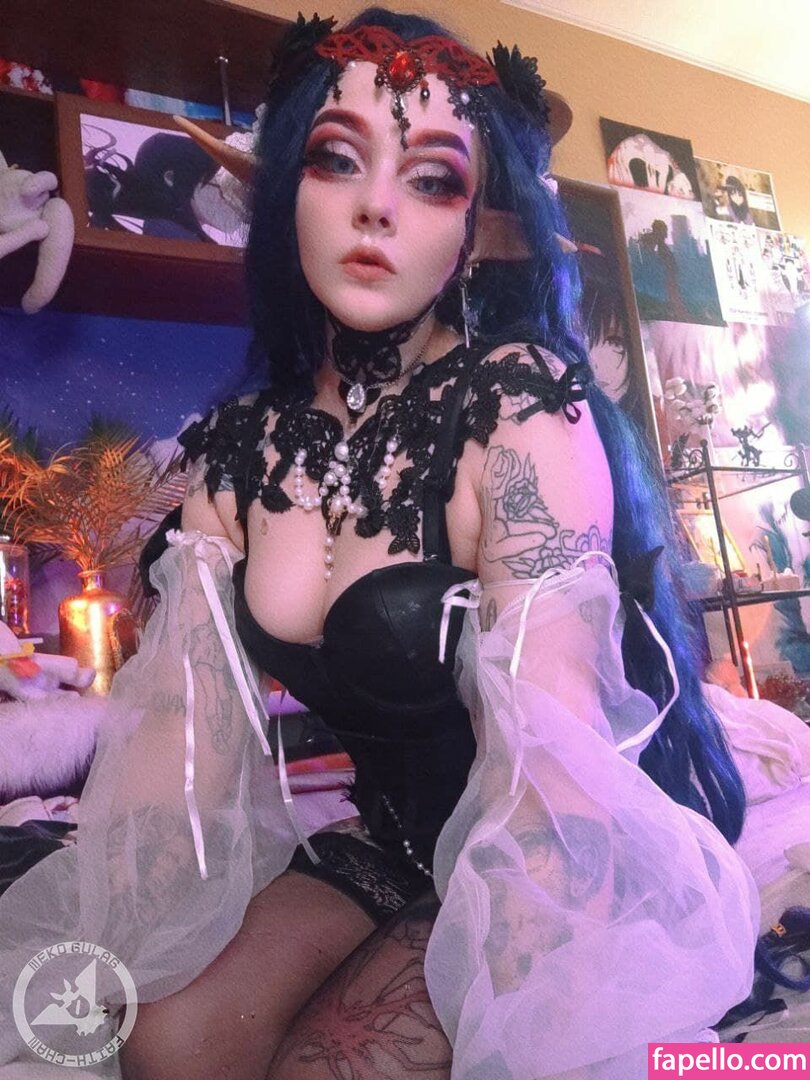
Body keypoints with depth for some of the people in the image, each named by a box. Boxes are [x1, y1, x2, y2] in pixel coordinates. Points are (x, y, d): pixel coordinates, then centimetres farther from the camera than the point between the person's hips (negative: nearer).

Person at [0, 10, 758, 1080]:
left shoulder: (520, 403, -23)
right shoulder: (238, 453, -5)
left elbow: (552, 761, -33)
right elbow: (177, 726, -9)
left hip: (576, 875, -3)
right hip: (391, 827, 4)